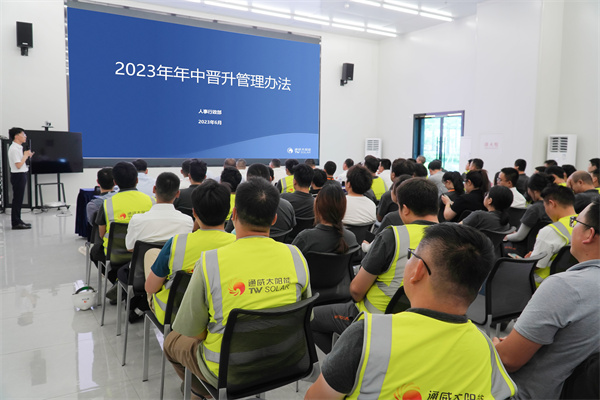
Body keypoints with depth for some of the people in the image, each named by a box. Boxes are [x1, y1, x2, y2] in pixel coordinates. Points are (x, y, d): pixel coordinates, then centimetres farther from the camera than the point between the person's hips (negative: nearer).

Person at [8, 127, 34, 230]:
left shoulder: (18, 148, 15)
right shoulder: (14, 149, -15)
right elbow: (18, 165, -20)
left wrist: (27, 156, 7)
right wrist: (25, 155, -11)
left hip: (21, 175, 10)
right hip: (18, 175, -10)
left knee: (19, 199, 14)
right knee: (17, 199, -5)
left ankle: (17, 220, 21)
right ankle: (16, 223, 1)